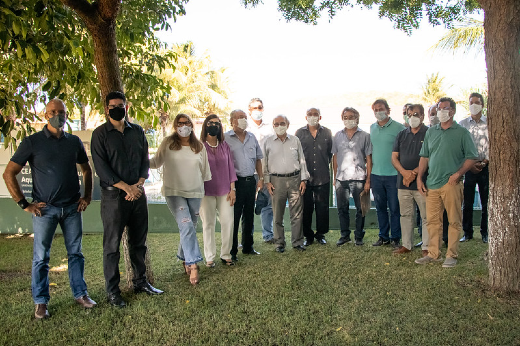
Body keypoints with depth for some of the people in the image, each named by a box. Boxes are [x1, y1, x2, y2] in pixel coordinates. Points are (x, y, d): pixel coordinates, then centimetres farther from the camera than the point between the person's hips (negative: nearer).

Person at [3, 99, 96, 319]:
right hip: (45, 209, -2)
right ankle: (41, 302, 15)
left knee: (75, 253, 9)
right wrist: (24, 204, -5)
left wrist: (87, 196, 11)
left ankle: (80, 294, 21)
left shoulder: (74, 142, 7)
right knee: (41, 257, 3)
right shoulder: (32, 142, -3)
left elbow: (86, 169, 21)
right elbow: (9, 173, -2)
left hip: (72, 208, 3)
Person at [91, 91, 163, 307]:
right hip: (113, 195, -4)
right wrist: (126, 187, -13)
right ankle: (112, 291, 11)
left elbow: (145, 160, 10)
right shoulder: (100, 134, -1)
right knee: (112, 245, 1)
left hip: (138, 193, 4)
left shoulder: (137, 131, 11)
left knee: (139, 241, 12)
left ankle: (140, 282, 25)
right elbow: (101, 168, -7)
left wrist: (138, 185, -6)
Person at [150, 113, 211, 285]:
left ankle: (184, 258, 29)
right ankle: (193, 265, -12)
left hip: (195, 193, 3)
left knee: (191, 228, 8)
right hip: (174, 192, -3)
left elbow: (205, 171, 16)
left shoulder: (200, 147, 8)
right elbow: (156, 162, 7)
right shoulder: (167, 143, 0)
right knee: (186, 226, -17)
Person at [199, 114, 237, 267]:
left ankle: (226, 255, 15)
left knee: (228, 222, 1)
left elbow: (230, 167, 10)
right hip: (207, 192, -3)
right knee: (208, 224, 4)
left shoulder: (225, 146, 9)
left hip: (224, 191, 3)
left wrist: (232, 189, 4)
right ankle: (210, 257, 14)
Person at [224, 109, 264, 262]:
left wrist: (261, 178, 12)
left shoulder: (252, 137, 13)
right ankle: (232, 251, 9)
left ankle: (248, 247, 27)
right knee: (234, 217, -2)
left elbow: (258, 159, 19)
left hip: (251, 181, 6)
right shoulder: (226, 138, -4)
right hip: (236, 182, -6)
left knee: (249, 216, 14)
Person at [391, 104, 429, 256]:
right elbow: (394, 157, 9)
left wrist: (414, 173, -14)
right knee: (405, 215, 11)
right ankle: (406, 245, 21)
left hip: (422, 182, -5)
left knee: (426, 216, 0)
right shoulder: (402, 135, 14)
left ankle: (427, 247, 8)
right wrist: (404, 172, -9)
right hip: (403, 182, 5)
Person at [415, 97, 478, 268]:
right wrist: (419, 178, 8)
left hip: (451, 183, -4)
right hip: (432, 183, 4)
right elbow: (424, 157, 15)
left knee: (454, 221, 2)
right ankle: (433, 254, 18)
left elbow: (472, 157, -2)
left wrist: (458, 173, -14)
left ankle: (452, 255, 12)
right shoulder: (430, 132, 13)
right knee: (433, 220, 9)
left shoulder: (462, 132, 0)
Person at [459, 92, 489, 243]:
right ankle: (467, 232, 11)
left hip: (485, 167, 0)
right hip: (468, 167, 1)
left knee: (486, 201, 2)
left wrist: (485, 162, -9)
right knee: (467, 202, 2)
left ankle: (485, 232, 13)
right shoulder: (462, 124, 8)